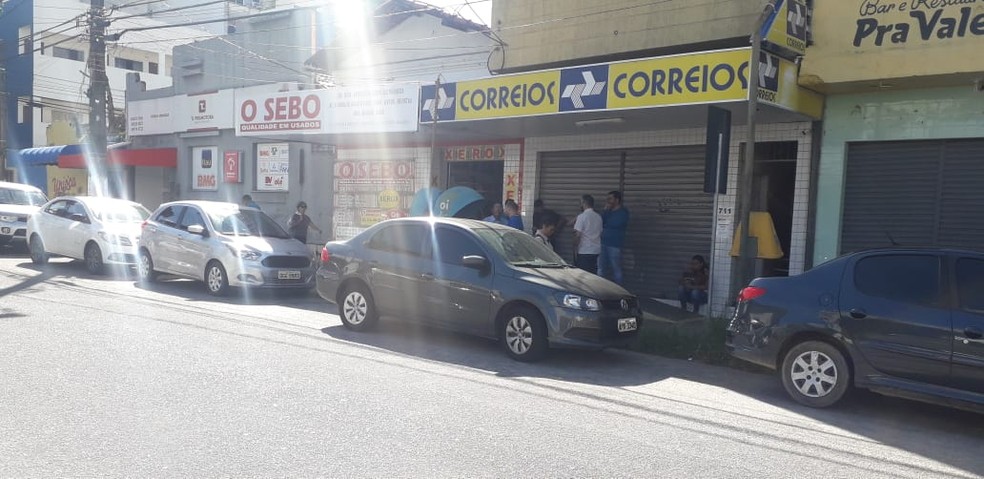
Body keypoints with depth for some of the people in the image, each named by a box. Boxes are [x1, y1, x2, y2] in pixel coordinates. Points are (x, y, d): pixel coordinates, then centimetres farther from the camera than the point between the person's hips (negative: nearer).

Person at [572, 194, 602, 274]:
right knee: (593, 274, 10)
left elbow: (577, 235, -13)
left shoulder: (582, 216, -11)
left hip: (584, 252, -6)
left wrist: (575, 250, -7)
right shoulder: (598, 217, 8)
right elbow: (600, 233, 15)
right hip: (596, 251, 7)